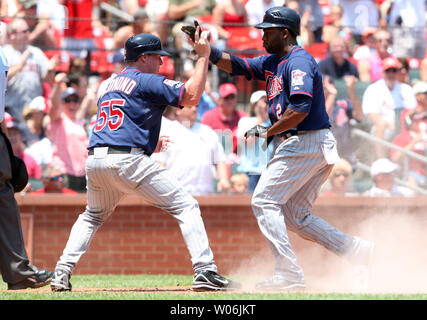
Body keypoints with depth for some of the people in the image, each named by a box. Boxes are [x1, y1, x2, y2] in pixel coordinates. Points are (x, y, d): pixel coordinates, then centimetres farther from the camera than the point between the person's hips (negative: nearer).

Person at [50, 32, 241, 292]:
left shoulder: (110, 86, 26)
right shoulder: (146, 81, 2)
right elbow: (191, 95, -8)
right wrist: (203, 56, -1)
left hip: (94, 160, 7)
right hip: (127, 160, -7)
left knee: (93, 216, 30)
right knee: (186, 206, -2)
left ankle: (62, 272, 13)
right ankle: (205, 271, -13)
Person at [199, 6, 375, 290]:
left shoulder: (299, 62, -13)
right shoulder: (273, 62, 18)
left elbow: (300, 110, -24)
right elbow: (236, 65, 18)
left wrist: (267, 132, -16)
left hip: (306, 143, -10)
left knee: (264, 201, -9)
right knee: (296, 216, 12)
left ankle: (289, 274, -15)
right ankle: (361, 251, 5)